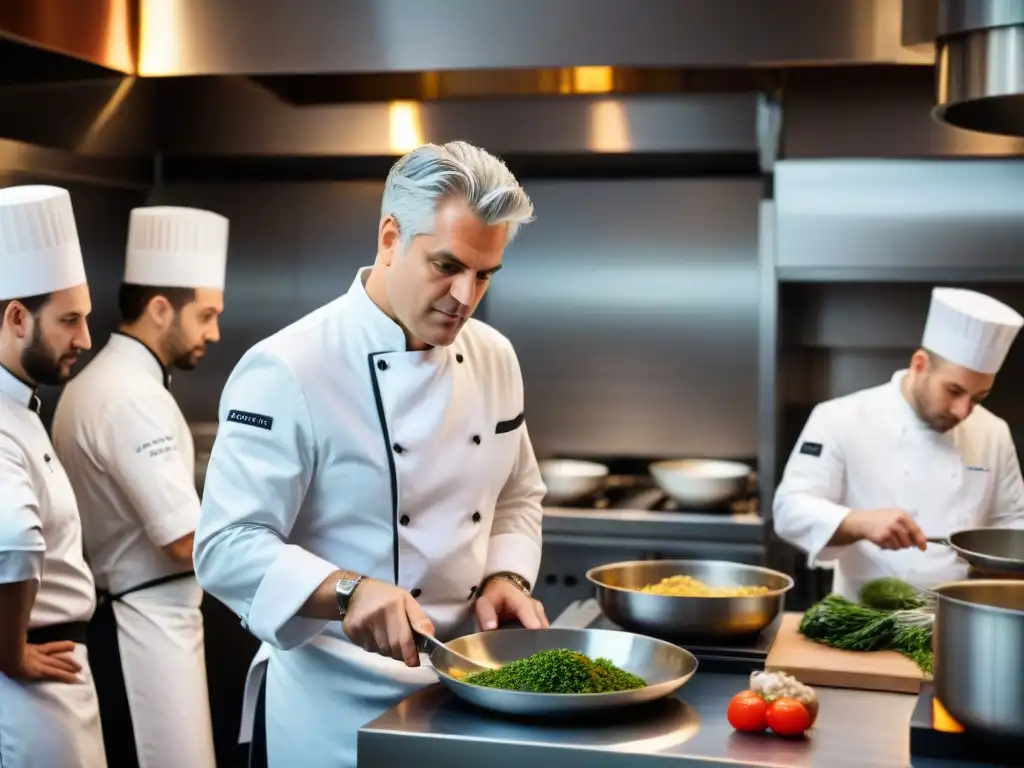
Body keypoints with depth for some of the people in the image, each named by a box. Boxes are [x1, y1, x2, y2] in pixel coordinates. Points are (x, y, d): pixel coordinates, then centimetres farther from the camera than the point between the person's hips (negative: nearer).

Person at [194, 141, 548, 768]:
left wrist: (505, 578, -4)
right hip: (342, 703, -6)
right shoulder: (289, 370, -18)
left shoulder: (495, 358, 3)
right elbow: (228, 546, -20)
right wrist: (347, 592, -34)